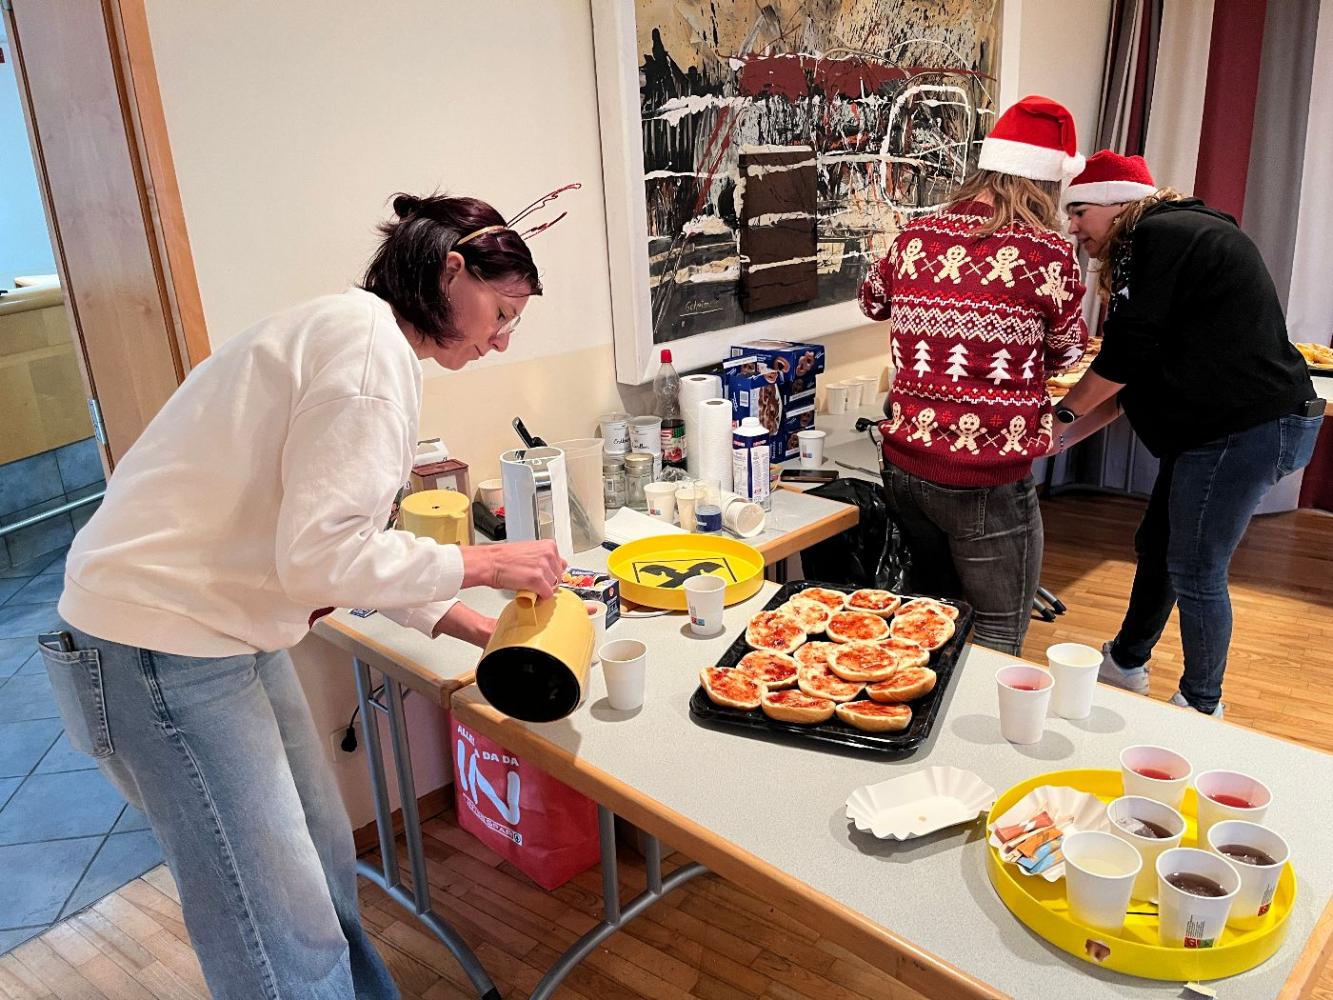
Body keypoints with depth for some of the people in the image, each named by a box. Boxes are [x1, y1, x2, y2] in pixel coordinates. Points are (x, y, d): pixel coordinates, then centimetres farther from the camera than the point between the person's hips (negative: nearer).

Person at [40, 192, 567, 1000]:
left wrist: (473, 627, 11)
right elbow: (320, 555, -25)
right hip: (164, 640, -10)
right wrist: (481, 563, -14)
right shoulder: (371, 340, -18)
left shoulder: (358, 335, 13)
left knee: (324, 862, 17)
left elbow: (346, 540, 15)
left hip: (228, 627, 10)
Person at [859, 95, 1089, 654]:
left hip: (904, 466, 6)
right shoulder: (1047, 253, -11)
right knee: (997, 639, 11)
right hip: (988, 482, -5)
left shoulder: (914, 238, 2)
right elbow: (1065, 355, 6)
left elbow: (873, 300, 24)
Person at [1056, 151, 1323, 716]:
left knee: (1196, 574, -1)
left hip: (1246, 428, -11)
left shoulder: (1158, 236, -14)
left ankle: (1201, 707, 16)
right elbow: (1145, 371, 17)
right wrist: (1068, 435, 13)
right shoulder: (1180, 234, 19)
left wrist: (1063, 414, -3)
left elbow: (1128, 353, -18)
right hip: (1227, 422, 11)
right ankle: (1125, 665, 34)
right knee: (1157, 547, 18)